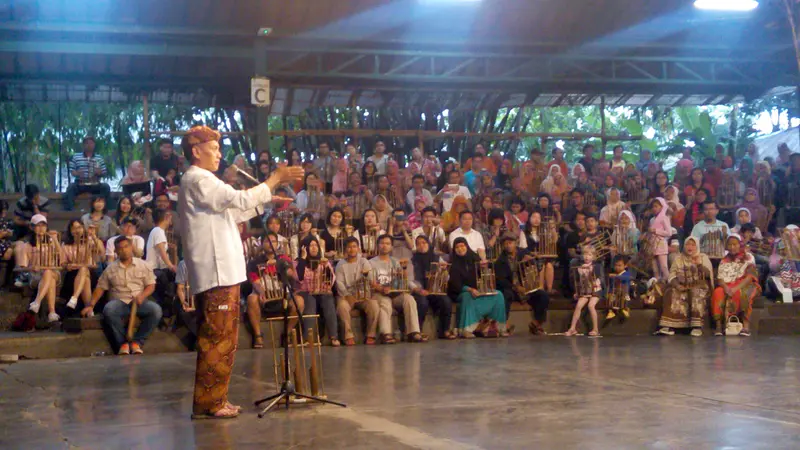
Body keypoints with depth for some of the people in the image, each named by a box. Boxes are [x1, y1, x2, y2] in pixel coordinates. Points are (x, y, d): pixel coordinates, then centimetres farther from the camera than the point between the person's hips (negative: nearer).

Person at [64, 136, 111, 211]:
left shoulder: (99, 158, 14)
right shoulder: (75, 157, 11)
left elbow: (105, 173, 12)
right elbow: (71, 170, 6)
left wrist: (100, 173, -13)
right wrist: (76, 173, -17)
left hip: (95, 185, 1)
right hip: (80, 184, -1)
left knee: (106, 187, -28)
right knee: (71, 187, -32)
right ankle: (68, 210, -36)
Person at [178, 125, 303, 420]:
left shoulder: (199, 180, 24)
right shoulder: (198, 180, -9)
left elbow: (234, 211, 26)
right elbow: (241, 200, -17)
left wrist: (267, 200, 19)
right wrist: (275, 179, -10)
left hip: (221, 271, 11)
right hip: (216, 273, -11)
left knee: (221, 338, 13)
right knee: (217, 338, -9)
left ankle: (214, 400, 17)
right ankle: (208, 402, -6)